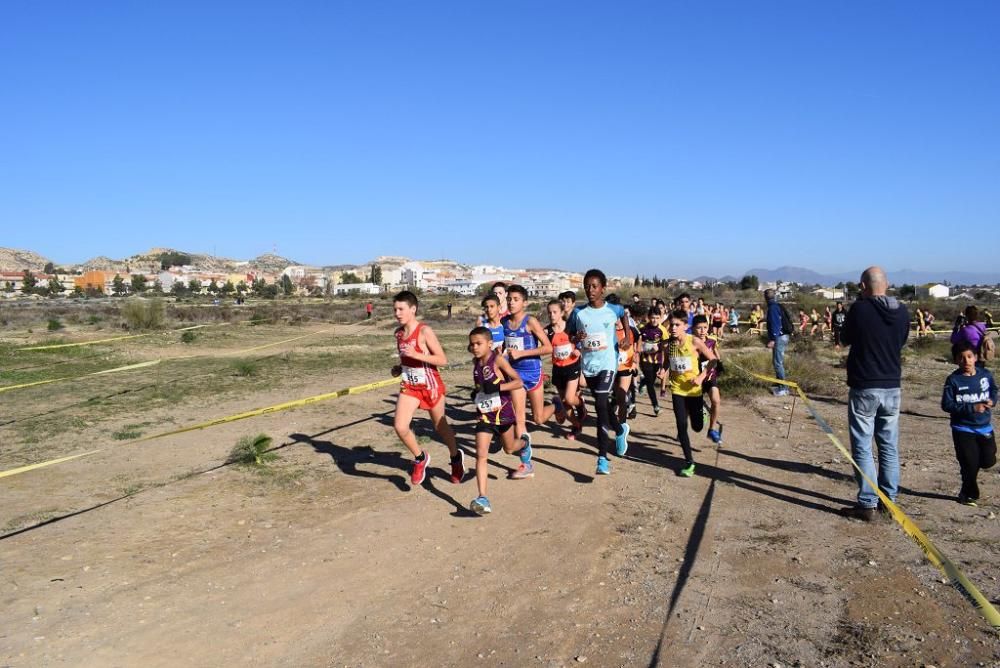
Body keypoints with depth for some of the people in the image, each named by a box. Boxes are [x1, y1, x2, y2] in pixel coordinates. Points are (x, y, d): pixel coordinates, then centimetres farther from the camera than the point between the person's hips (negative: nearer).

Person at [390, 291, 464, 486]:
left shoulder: (425, 331, -19)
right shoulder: (399, 332, 1)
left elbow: (442, 360, -20)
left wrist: (417, 355, -30)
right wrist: (399, 368, -1)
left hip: (430, 385, -5)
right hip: (409, 386, 5)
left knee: (440, 426, 13)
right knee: (400, 426, -12)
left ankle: (456, 458, 41)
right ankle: (420, 458, 14)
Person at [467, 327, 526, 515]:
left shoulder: (498, 360, -17)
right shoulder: (475, 362, 1)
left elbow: (519, 382, -21)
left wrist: (497, 387, -30)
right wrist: (478, 392, 5)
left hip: (503, 412, -3)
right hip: (485, 415, 3)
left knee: (509, 448, 20)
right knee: (481, 455, -11)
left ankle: (524, 444, 57)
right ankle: (482, 498, -15)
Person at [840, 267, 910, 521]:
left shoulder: (860, 308, -13)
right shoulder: (902, 312, 1)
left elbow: (845, 339, 1)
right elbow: (901, 343, 16)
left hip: (864, 388, -5)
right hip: (892, 388, 5)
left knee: (863, 448, 2)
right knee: (889, 447, 14)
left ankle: (867, 504, 3)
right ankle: (889, 499, 22)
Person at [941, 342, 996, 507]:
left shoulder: (985, 374, -2)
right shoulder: (953, 380, -13)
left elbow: (994, 389, 17)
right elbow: (946, 405, -14)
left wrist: (992, 400, -4)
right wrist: (972, 408, -21)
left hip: (985, 427, 4)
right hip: (963, 429, -4)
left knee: (988, 461, 5)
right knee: (970, 464, -1)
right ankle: (969, 493, 23)